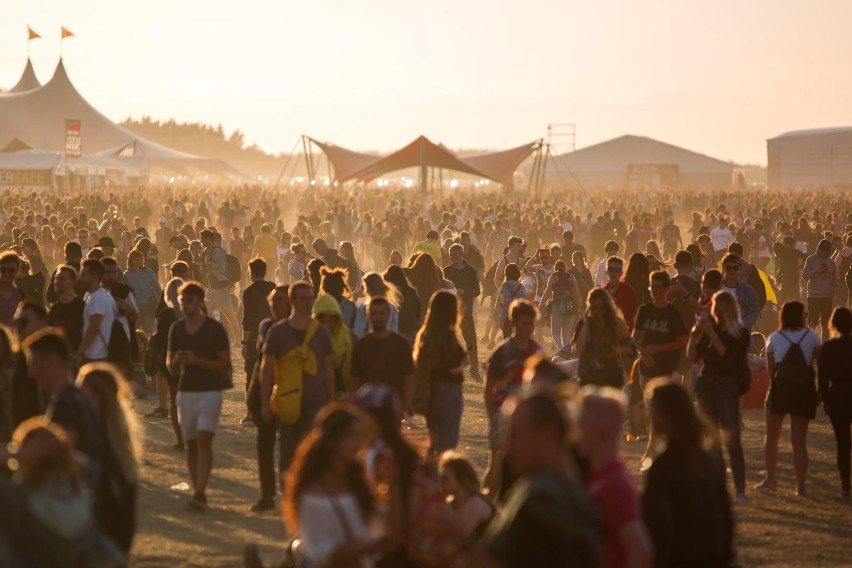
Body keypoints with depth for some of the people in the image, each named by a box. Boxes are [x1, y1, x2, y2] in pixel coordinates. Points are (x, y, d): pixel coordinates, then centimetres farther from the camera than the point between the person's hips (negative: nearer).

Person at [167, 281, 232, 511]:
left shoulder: (215, 328, -5)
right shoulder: (177, 329, 9)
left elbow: (225, 364, -6)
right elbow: (170, 366, 14)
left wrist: (197, 360, -18)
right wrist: (177, 360, -10)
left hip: (210, 391, -5)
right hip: (185, 391, 5)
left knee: (204, 441, -16)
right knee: (191, 445, 5)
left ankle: (200, 494, -23)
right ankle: (197, 492, 11)